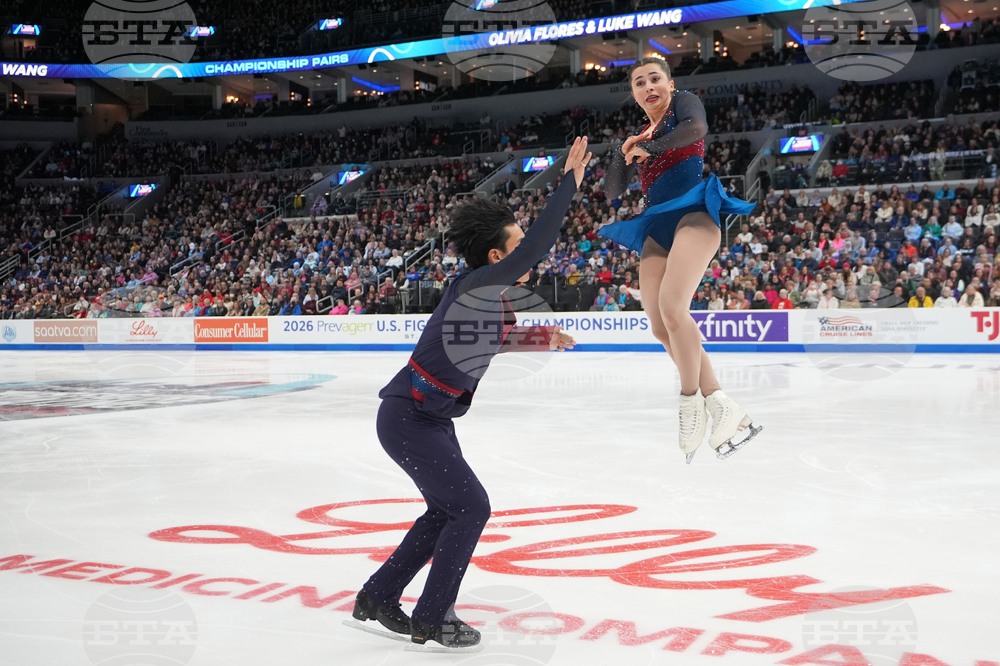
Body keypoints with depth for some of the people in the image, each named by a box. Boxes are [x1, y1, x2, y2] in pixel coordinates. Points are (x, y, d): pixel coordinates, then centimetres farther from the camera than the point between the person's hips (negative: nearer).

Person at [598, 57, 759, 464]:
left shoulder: (683, 103, 8)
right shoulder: (638, 138, 24)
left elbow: (697, 128, -17)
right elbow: (611, 192, 20)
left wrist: (646, 147, -7)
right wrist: (625, 151, 5)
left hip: (694, 212, -8)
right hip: (658, 227, 8)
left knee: (672, 308, -27)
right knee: (661, 329, -4)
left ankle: (691, 400, -10)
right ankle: (724, 408, 1)